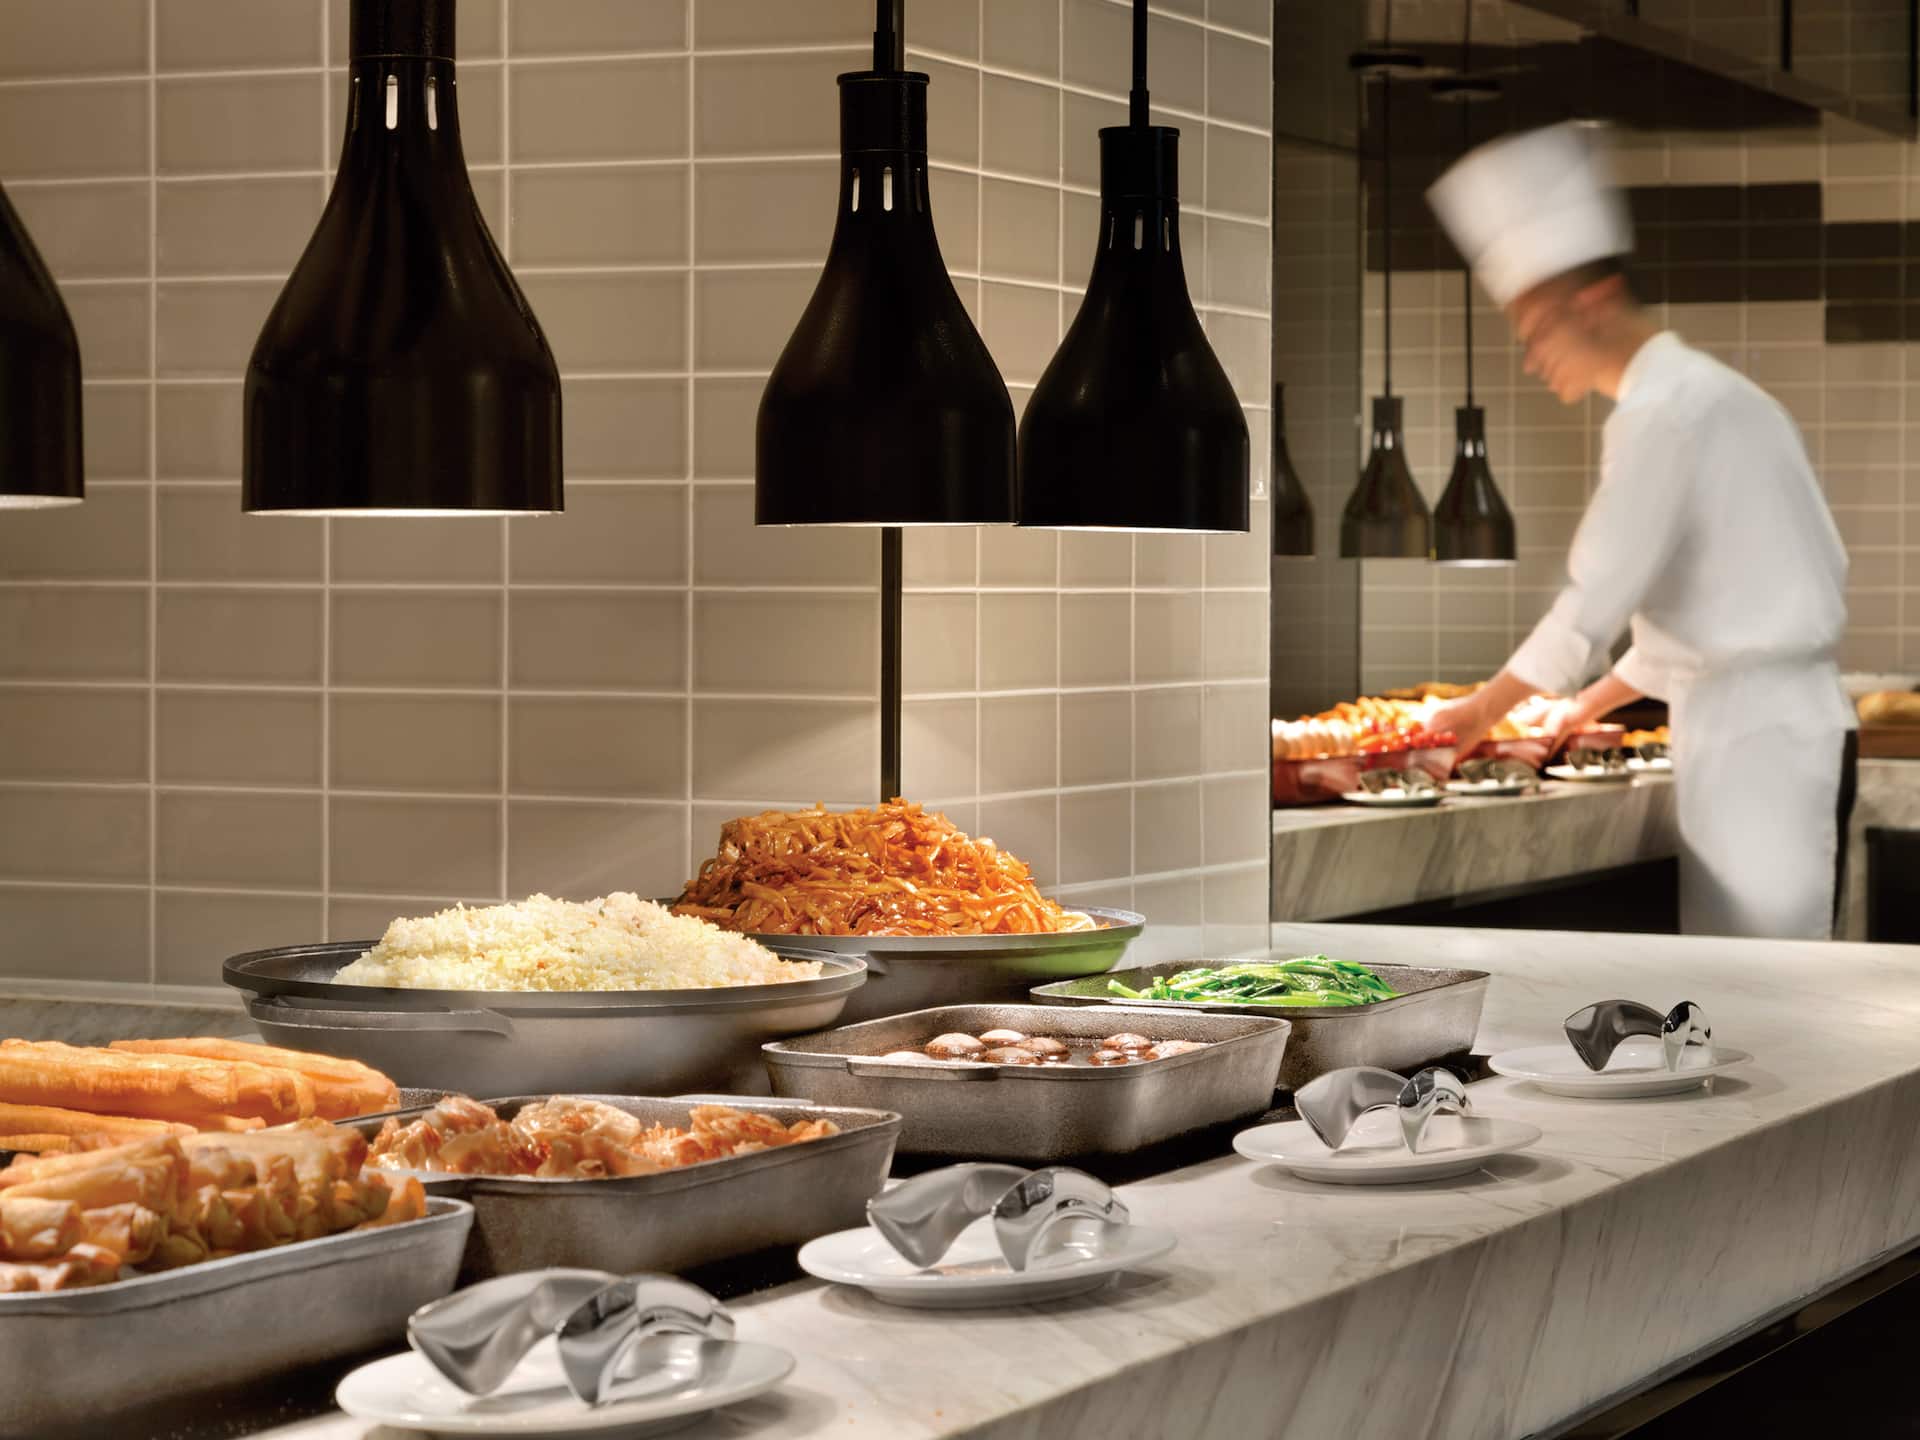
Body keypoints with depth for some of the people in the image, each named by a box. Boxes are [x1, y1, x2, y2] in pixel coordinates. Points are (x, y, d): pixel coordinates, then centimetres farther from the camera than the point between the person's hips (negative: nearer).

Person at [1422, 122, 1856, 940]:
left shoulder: (1665, 411, -12)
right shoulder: (1705, 393, 18)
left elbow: (1603, 591, -13)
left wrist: (1487, 708, -2)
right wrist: (1588, 706, 25)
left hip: (1757, 739, -10)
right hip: (1780, 722, 10)